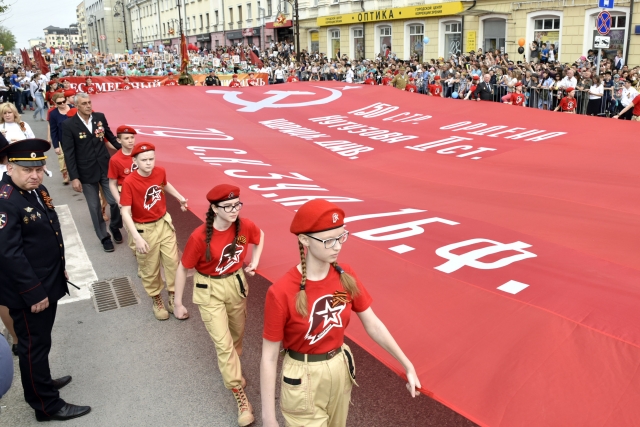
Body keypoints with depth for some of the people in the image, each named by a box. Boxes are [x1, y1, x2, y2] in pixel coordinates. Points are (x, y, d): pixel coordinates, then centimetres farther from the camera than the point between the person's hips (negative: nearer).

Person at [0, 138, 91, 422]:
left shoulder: (37, 189, 5)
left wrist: (60, 269, 20)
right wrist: (34, 293, -23)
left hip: (48, 283, 9)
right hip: (27, 292, -9)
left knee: (41, 341, 24)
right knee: (34, 345, 6)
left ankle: (41, 382, 43)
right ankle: (47, 406, 20)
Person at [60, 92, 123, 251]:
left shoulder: (100, 117, 0)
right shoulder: (68, 125, -9)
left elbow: (110, 136, 15)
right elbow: (69, 153, -10)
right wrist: (74, 177, -13)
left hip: (106, 168, 2)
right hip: (86, 172, -2)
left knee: (115, 201, 4)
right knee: (95, 207, 8)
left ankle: (115, 226, 33)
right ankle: (104, 237, 24)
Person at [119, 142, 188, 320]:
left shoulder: (160, 172, -9)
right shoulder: (129, 182, -25)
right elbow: (125, 212, -24)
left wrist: (180, 197, 20)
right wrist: (137, 238, -31)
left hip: (164, 223, 4)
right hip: (145, 229, -4)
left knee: (173, 261, 8)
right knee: (150, 268, 12)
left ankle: (173, 297, 25)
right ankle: (157, 300, 33)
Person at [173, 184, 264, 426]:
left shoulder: (244, 226, -16)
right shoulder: (200, 237, -27)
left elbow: (259, 237, 10)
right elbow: (183, 269, -14)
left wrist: (254, 262, 0)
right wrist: (178, 303, -7)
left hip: (237, 284, 5)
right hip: (210, 291, -4)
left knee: (237, 334, 22)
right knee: (223, 344, -6)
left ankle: (231, 368, 54)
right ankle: (241, 398, 6)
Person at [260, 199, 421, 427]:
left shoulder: (346, 276, -10)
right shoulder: (281, 293, -25)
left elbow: (373, 325, 0)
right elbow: (269, 356, -18)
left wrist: (407, 365, 1)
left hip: (341, 370, 5)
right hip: (303, 380, -5)